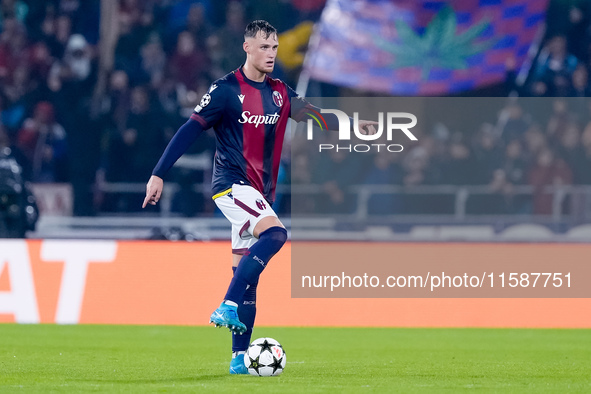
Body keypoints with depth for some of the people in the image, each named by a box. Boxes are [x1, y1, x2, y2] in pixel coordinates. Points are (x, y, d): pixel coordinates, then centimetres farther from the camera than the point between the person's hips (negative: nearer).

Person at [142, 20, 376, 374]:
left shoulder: (280, 92, 11)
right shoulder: (227, 90, -8)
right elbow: (191, 130, -7)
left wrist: (352, 125, -11)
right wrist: (159, 174, -9)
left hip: (259, 193, 7)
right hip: (232, 183, -7)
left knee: (247, 272, 6)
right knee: (274, 233, -30)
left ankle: (240, 359, 8)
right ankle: (228, 307, -30)